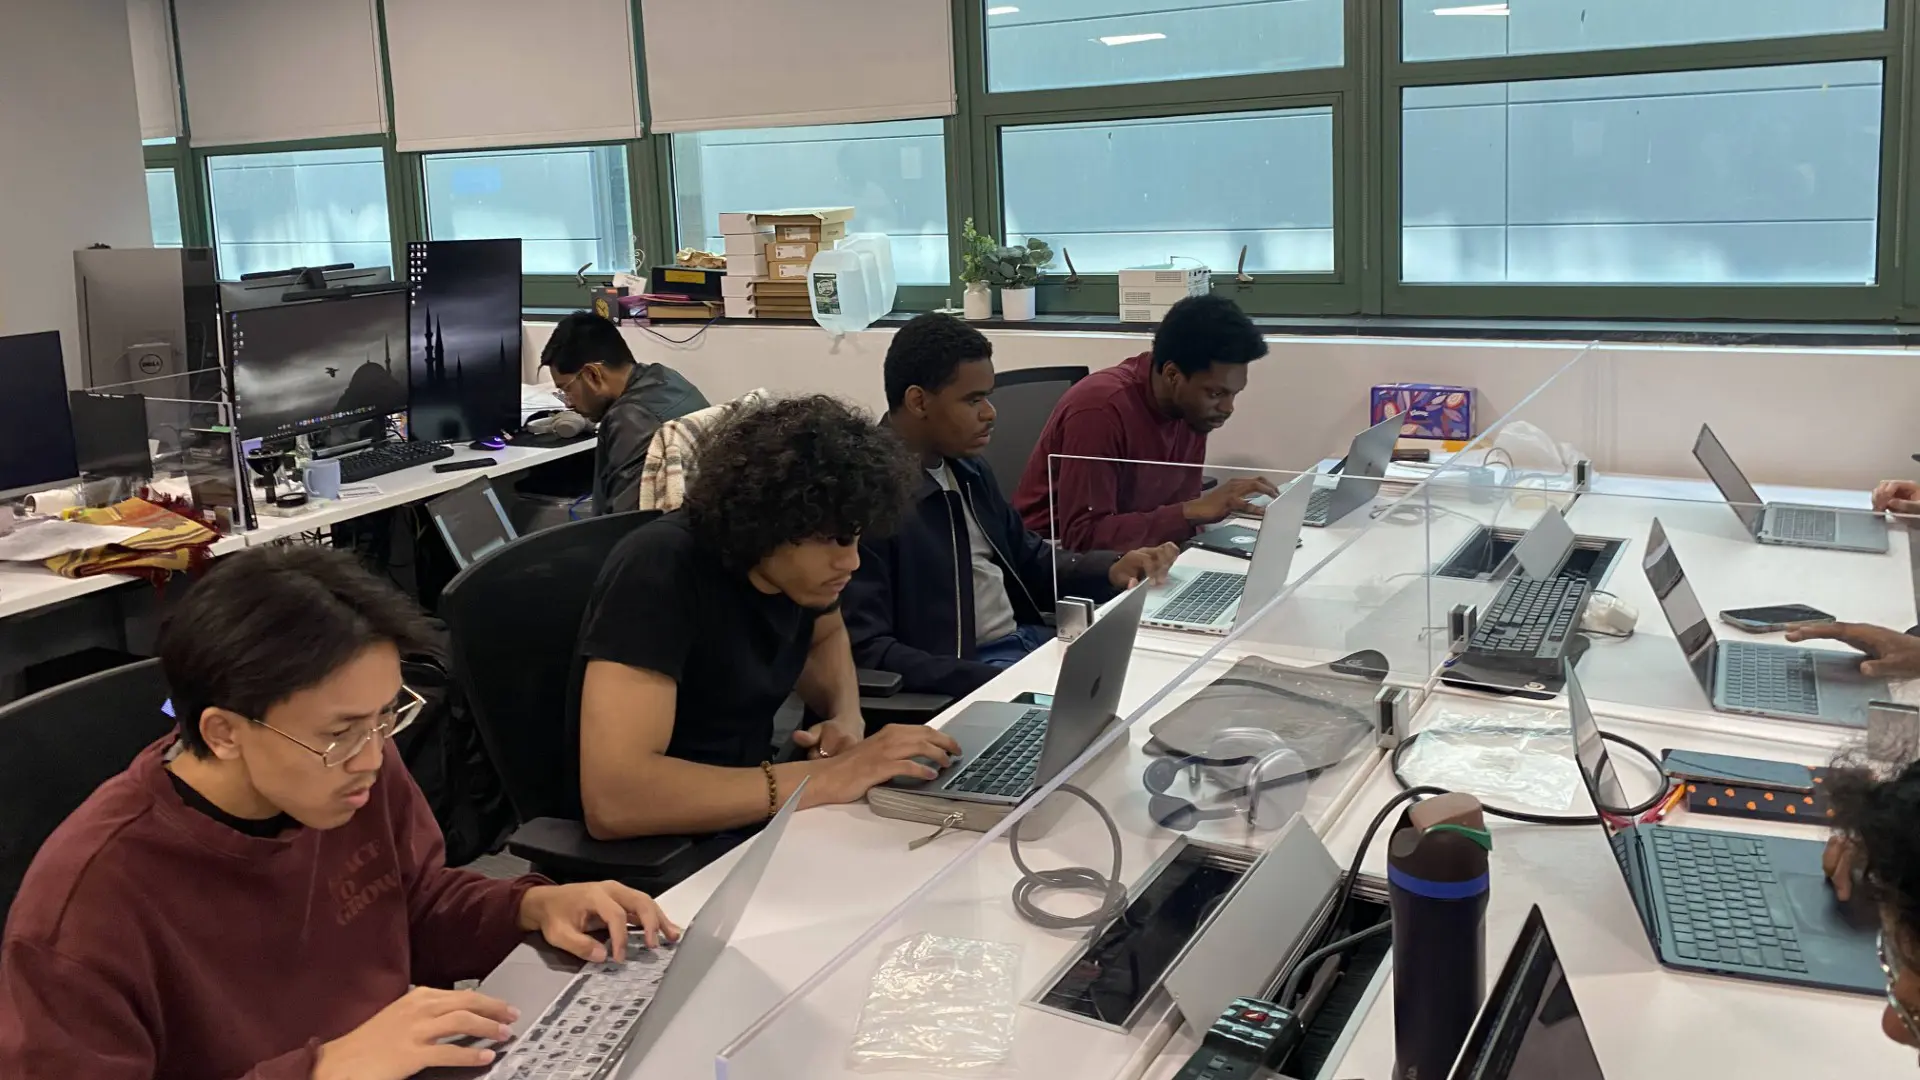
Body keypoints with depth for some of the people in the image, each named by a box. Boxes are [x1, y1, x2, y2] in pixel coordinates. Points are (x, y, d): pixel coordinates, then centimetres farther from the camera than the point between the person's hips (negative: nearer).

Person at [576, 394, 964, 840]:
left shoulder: (803, 560, -7)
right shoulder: (659, 572, -26)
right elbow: (612, 799, -34)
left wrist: (847, 721, -4)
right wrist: (825, 780, -33)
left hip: (750, 817, 7)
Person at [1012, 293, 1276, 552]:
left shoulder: (1194, 409, -3)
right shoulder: (1100, 409, -25)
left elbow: (1177, 508, 3)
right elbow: (1083, 539, -29)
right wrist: (1193, 511, -33)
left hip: (1126, 554, 7)